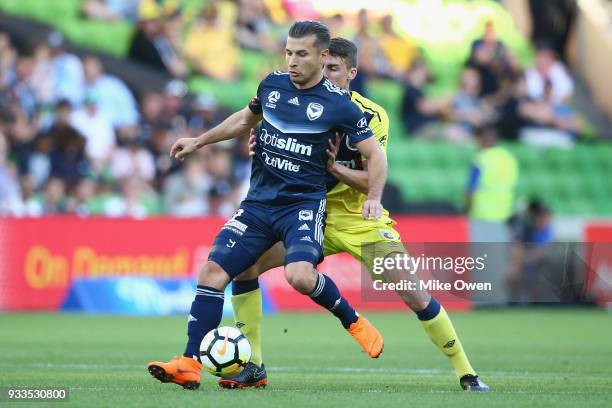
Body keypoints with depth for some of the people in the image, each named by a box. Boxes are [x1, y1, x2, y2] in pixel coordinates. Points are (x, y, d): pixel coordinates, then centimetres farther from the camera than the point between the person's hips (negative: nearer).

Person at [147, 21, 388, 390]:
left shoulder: (338, 104, -7)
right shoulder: (272, 85, 7)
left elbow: (375, 154, -1)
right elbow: (246, 118, 27)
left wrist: (374, 199, -16)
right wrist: (199, 141, 24)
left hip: (304, 204, -5)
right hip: (259, 203, 5)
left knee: (299, 274, -31)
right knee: (213, 270, -9)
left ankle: (354, 322, -2)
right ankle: (190, 364, -6)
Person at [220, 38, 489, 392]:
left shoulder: (372, 116, -14)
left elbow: (373, 182, -17)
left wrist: (335, 167, -34)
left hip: (361, 222, -3)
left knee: (416, 297, -14)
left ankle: (466, 373, 3)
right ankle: (253, 367, -2)